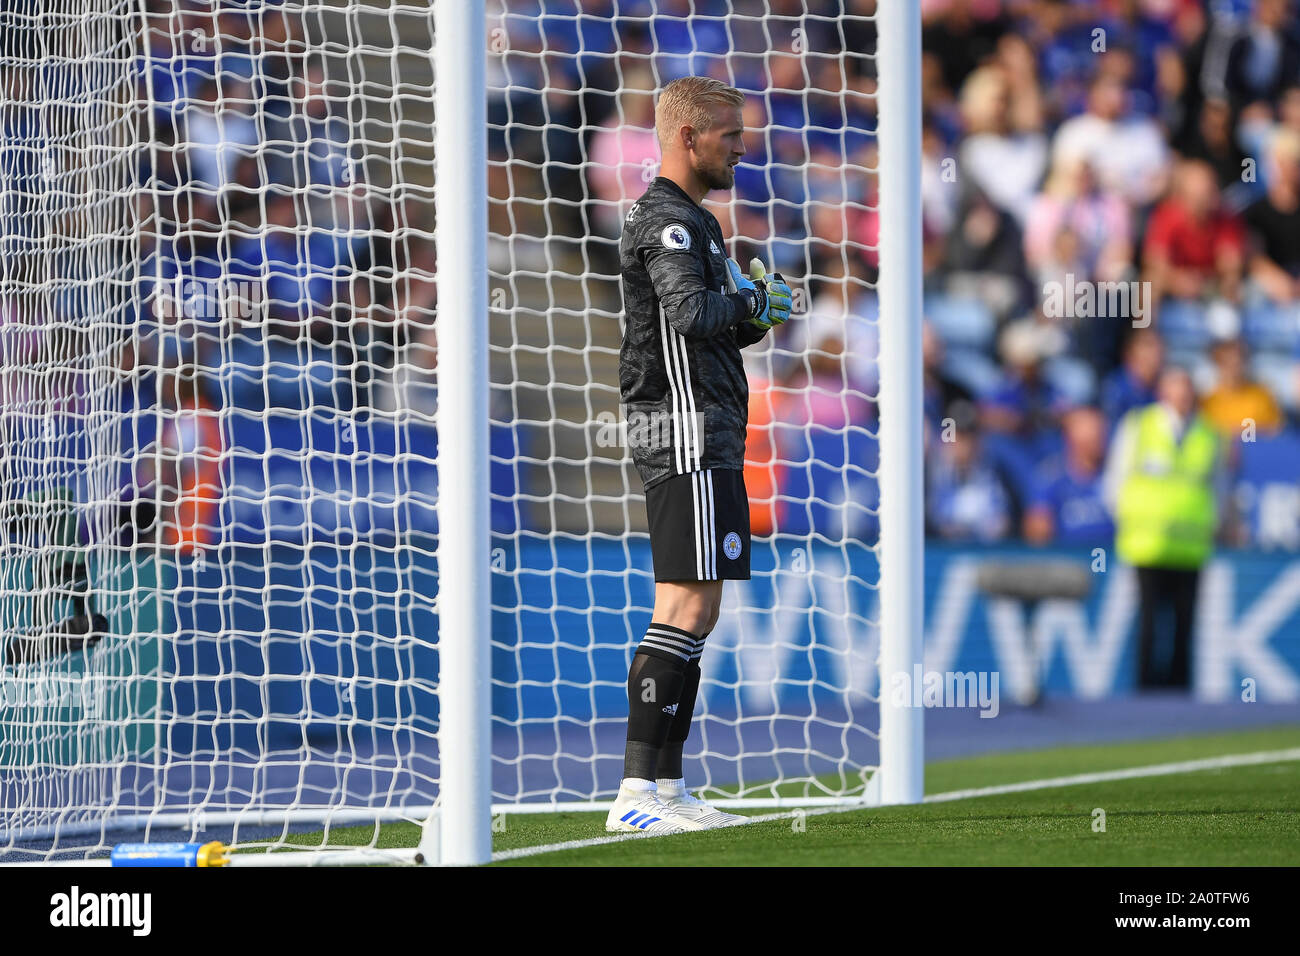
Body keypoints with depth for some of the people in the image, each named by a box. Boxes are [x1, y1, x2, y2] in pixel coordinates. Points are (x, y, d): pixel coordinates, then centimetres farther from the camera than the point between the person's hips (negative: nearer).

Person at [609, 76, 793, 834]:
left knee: (694, 612, 10)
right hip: (688, 431, -11)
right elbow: (689, 311, -27)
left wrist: (756, 309, 6)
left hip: (704, 436, 11)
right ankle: (638, 793, -17)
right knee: (688, 608, -14)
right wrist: (756, 301, -10)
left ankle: (667, 788, 11)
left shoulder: (692, 221, 22)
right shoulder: (668, 221, -11)